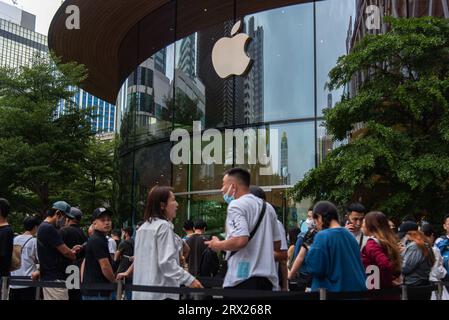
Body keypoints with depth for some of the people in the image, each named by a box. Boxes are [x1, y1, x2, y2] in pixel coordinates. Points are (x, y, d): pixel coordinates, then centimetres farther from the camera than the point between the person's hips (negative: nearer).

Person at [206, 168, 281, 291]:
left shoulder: (236, 205, -9)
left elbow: (240, 240, -22)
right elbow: (277, 245, 17)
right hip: (268, 277, 7)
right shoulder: (267, 207, 14)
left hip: (243, 277, -7)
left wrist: (217, 245, -4)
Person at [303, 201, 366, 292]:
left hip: (331, 289, -6)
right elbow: (358, 266, 15)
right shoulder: (349, 235, 7)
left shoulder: (322, 236, -15)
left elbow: (315, 268, -16)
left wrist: (311, 249, -3)